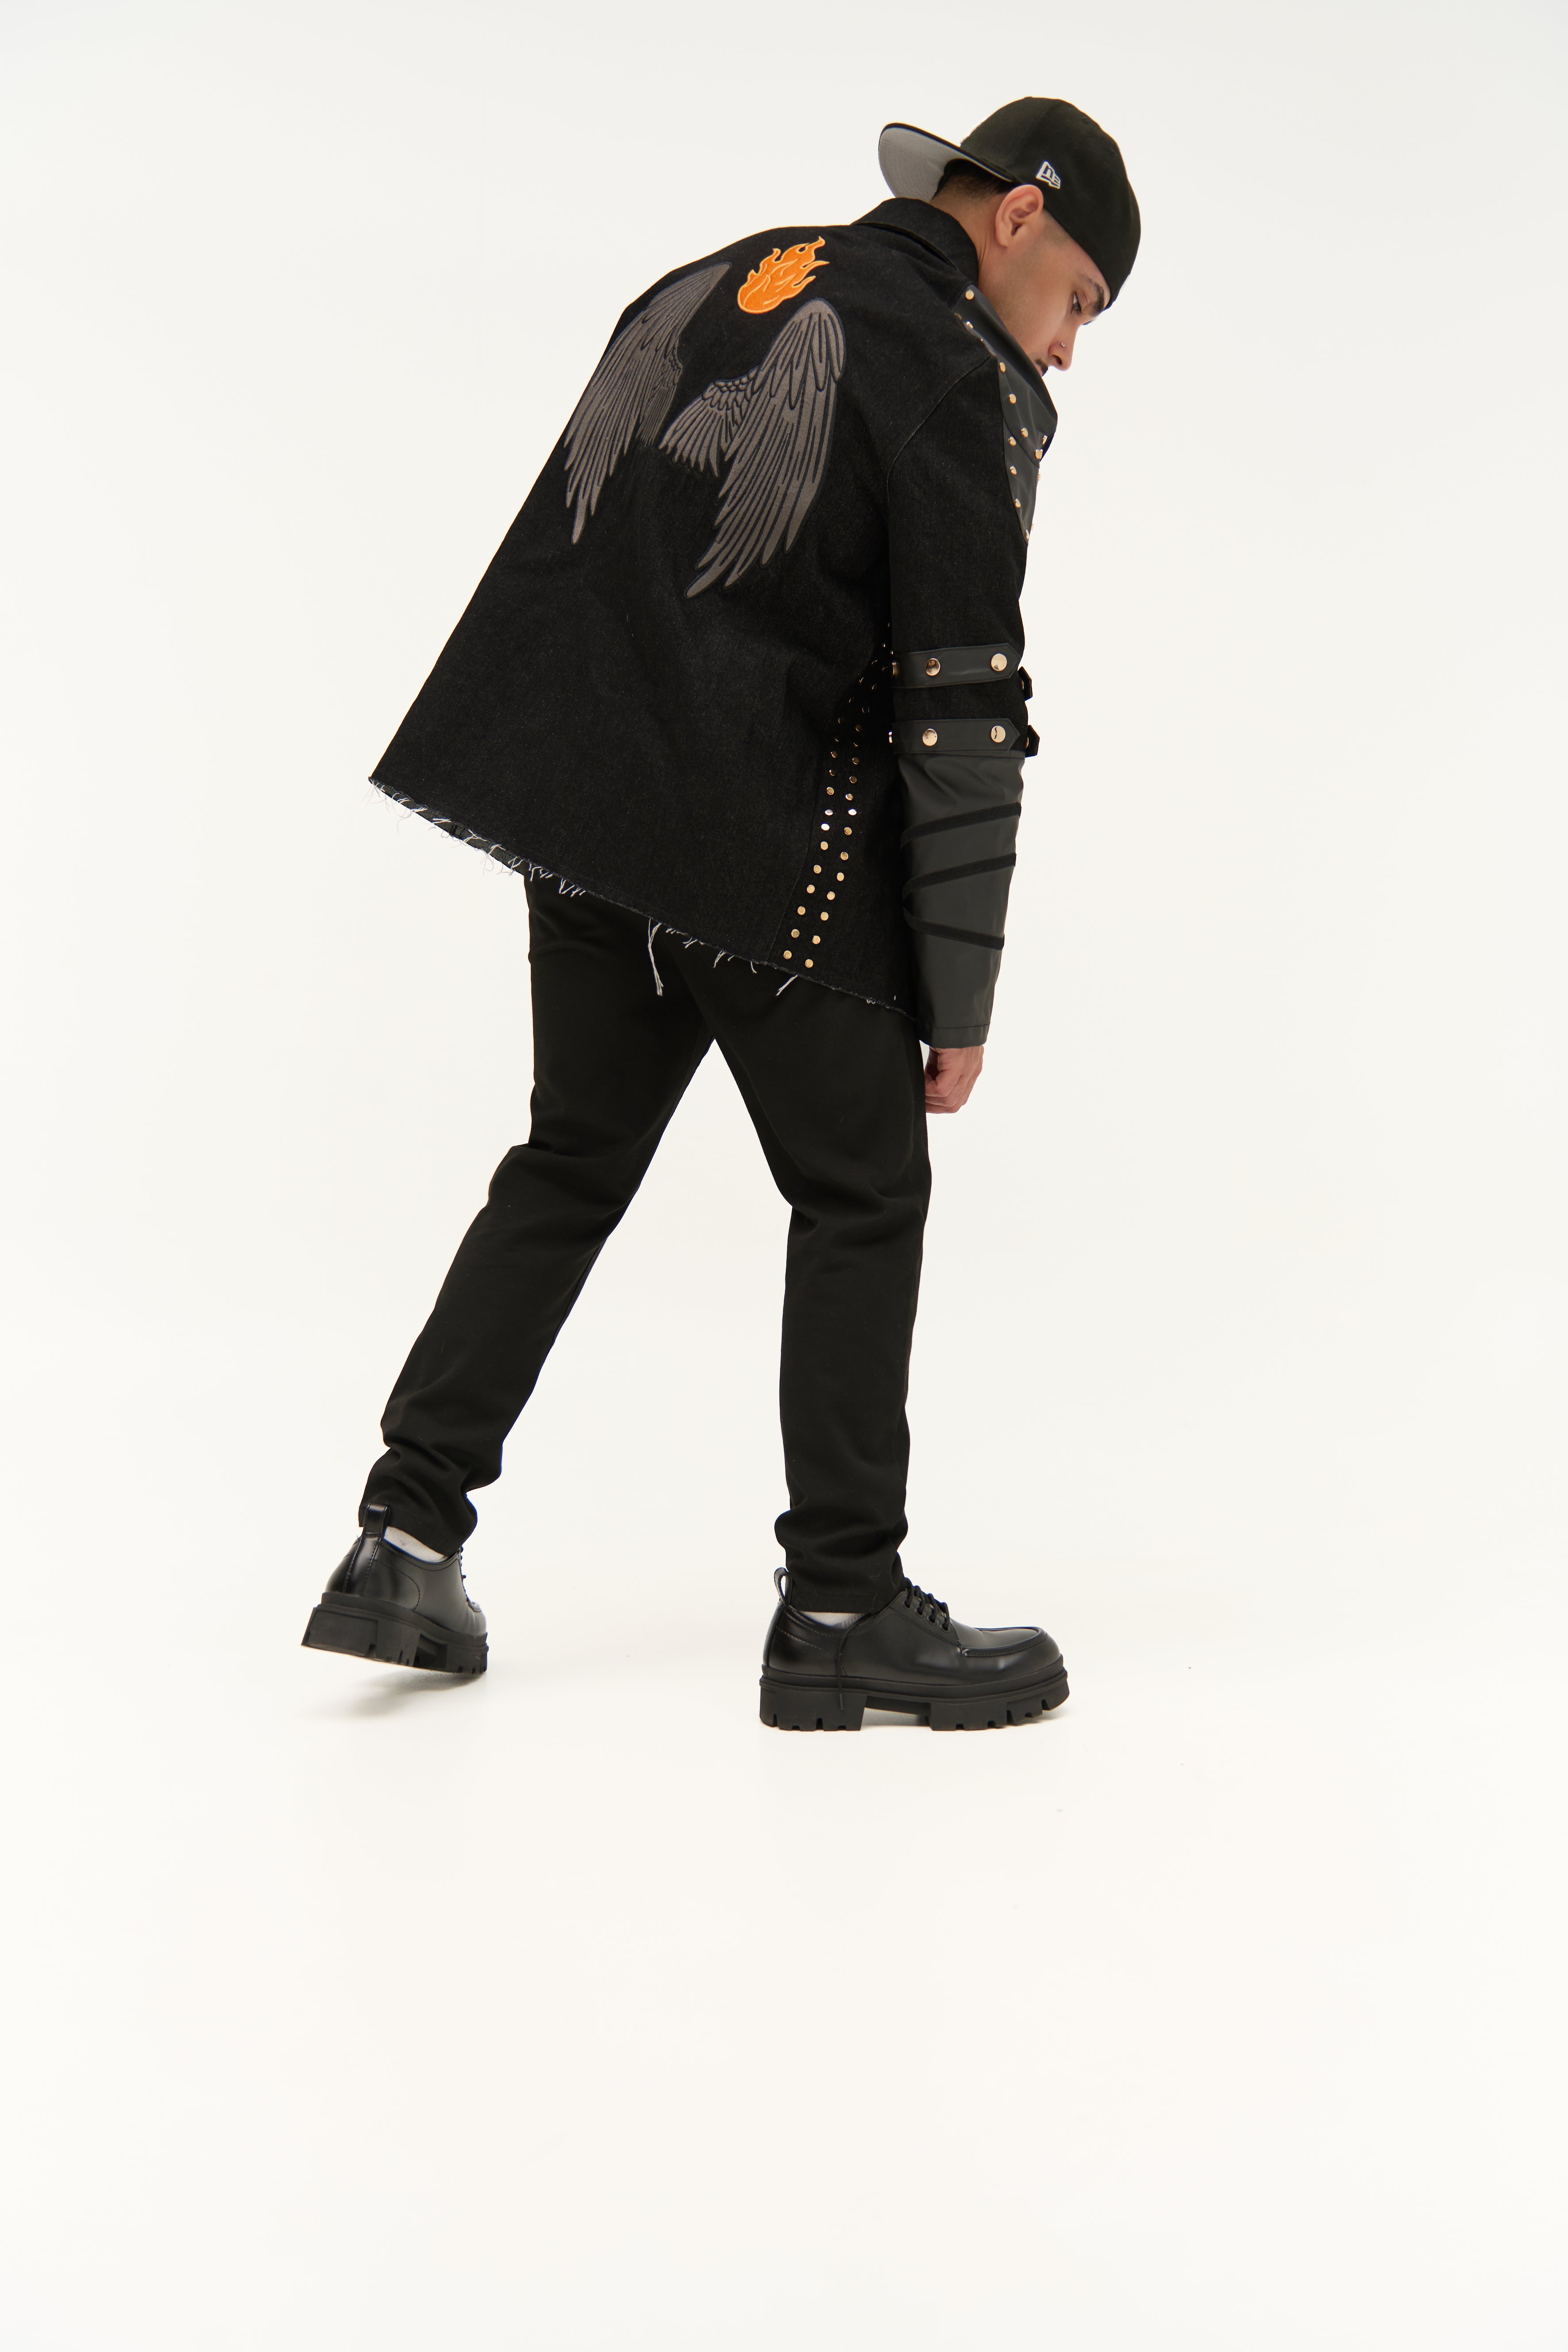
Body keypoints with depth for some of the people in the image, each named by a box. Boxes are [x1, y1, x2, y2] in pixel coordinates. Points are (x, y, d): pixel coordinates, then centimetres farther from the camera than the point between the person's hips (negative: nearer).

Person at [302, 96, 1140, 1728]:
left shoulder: (708, 288, 17)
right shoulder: (966, 378, -7)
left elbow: (570, 553, 19)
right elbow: (959, 716, -11)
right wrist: (961, 998, -5)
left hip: (577, 805, 7)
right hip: (774, 850, -7)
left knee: (571, 1164, 17)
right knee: (862, 1199, 5)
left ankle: (407, 1542, 18)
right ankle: (841, 1610, 11)